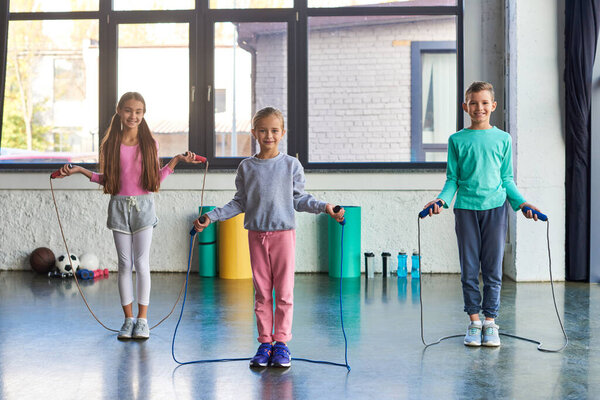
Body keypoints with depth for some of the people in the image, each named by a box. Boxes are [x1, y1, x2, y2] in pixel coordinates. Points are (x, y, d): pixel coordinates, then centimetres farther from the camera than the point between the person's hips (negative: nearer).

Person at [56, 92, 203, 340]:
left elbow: (156, 177, 6)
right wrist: (79, 170, -2)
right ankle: (128, 319, 13)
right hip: (119, 206, 1)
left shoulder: (149, 144, 3)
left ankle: (142, 319, 7)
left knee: (142, 263, -2)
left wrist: (177, 160, -1)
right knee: (124, 264, 5)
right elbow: (106, 179, 7)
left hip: (143, 206, -1)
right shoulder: (110, 144, 3)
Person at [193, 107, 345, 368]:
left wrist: (324, 207, -8)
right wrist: (211, 217, 5)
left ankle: (281, 342, 8)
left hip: (283, 232, -2)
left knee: (284, 291, -1)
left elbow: (299, 199, 6)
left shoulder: (291, 165, 3)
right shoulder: (246, 167, 7)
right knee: (261, 292, 5)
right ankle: (265, 342, 13)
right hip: (256, 234, 2)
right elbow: (239, 203, 12)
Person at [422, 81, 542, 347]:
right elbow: (452, 179, 8)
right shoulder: (457, 140, 7)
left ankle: (490, 321, 10)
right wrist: (442, 199, -9)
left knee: (493, 268, 1)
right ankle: (474, 321, 12)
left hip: (495, 207, 0)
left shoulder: (503, 139, 8)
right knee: (469, 268, 2)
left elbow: (507, 179, 12)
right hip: (466, 208, 0)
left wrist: (521, 202, -2)